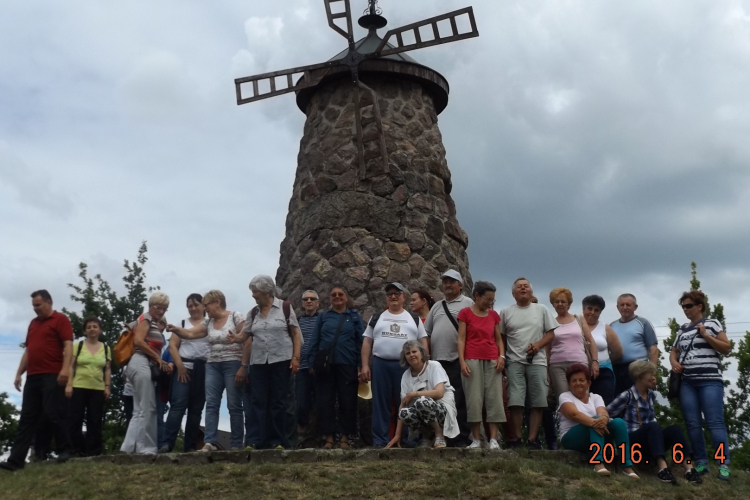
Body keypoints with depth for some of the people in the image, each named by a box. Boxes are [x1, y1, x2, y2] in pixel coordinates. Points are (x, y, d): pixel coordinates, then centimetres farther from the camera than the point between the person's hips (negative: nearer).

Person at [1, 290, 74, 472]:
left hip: (52, 376, -7)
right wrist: (19, 373, 18)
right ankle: (16, 460, 1)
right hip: (32, 377, 7)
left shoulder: (60, 320, -1)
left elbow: (68, 345, -10)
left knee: (53, 415, -8)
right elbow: (28, 350, 25)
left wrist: (65, 369, -22)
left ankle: (65, 450, 6)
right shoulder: (33, 323, 22)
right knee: (27, 419, 3)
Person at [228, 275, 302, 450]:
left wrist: (296, 357, -7)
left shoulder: (285, 307, -1)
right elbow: (245, 334, 9)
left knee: (278, 402, 2)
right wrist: (236, 338, -14)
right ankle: (253, 441, -1)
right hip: (258, 362, 3)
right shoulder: (253, 313, 10)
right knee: (257, 401, -1)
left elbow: (296, 334, 0)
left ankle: (277, 441, 7)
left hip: (281, 361, -3)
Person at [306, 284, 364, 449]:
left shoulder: (354, 316, 8)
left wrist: (360, 365, -4)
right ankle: (328, 438, 8)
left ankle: (345, 438, 11)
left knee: (347, 402, 2)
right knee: (325, 402, 1)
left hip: (347, 366, -1)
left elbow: (361, 342, 4)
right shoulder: (323, 317, 11)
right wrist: (312, 364, 0)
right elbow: (314, 341, 9)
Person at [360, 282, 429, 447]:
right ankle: (380, 441, 7)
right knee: (380, 404, 2)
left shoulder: (414, 319, 12)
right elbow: (367, 342, 10)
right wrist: (365, 366, 0)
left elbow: (423, 342, 9)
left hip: (407, 366, 0)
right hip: (381, 365, 1)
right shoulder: (376, 318, 13)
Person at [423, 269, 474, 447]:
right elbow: (426, 333, 21)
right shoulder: (436, 306, 21)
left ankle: (461, 438, -4)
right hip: (437, 360, 6)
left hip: (457, 360, -6)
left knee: (458, 400, -7)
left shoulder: (467, 304, 2)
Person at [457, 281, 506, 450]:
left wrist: (501, 356, -2)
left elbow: (498, 339, 15)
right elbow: (461, 339, -1)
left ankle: (494, 439, -2)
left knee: (494, 398, -2)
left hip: (492, 361, 3)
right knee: (474, 399, -4)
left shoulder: (494, 315, 14)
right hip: (472, 360, -3)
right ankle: (476, 439, 1)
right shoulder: (465, 313, 3)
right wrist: (462, 361, -11)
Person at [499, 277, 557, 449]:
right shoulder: (506, 312, 9)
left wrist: (538, 345, -10)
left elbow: (551, 333, 7)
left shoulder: (542, 310, 9)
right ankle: (517, 438, 0)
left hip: (537, 361, 1)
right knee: (515, 402, -7)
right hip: (515, 362, -1)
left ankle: (533, 438, 4)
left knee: (538, 402, -2)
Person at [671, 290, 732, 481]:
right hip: (687, 382, 5)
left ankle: (723, 464, -7)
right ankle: (701, 462, 10)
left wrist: (705, 335, -10)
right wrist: (674, 362, 2)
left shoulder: (711, 324, 3)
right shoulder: (682, 329, 16)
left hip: (710, 381, -5)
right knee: (692, 424, 3)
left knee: (715, 423, -10)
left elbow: (726, 348, -1)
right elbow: (674, 351, 23)